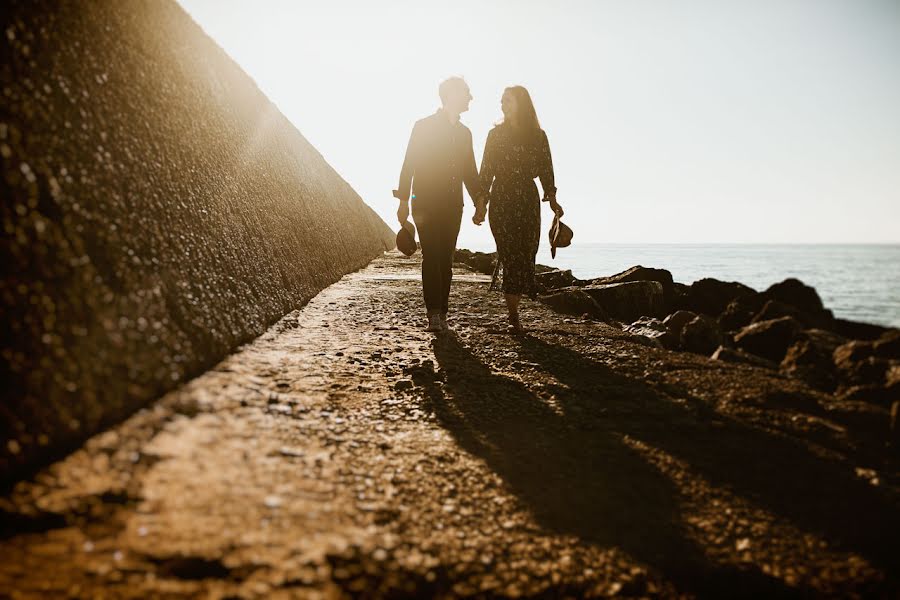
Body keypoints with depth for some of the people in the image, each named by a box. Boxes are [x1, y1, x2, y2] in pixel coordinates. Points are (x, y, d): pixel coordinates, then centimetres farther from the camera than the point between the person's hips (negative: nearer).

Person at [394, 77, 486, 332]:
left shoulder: (464, 132, 17)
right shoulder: (423, 126, 1)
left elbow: (470, 171, 20)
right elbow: (409, 165, -2)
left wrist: (479, 201, 9)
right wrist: (404, 201, -8)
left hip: (452, 206, 5)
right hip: (426, 204, -5)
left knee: (446, 260, 3)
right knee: (431, 258, -12)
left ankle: (441, 315, 7)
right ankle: (434, 315, -13)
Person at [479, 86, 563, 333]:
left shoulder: (538, 136, 9)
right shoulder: (496, 134, 8)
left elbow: (546, 170, 8)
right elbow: (486, 171, 6)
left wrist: (552, 199, -3)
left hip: (528, 201, 1)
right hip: (501, 201, -1)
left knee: (525, 256, -2)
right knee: (512, 257, -8)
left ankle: (513, 310, 11)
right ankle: (514, 317, -5)